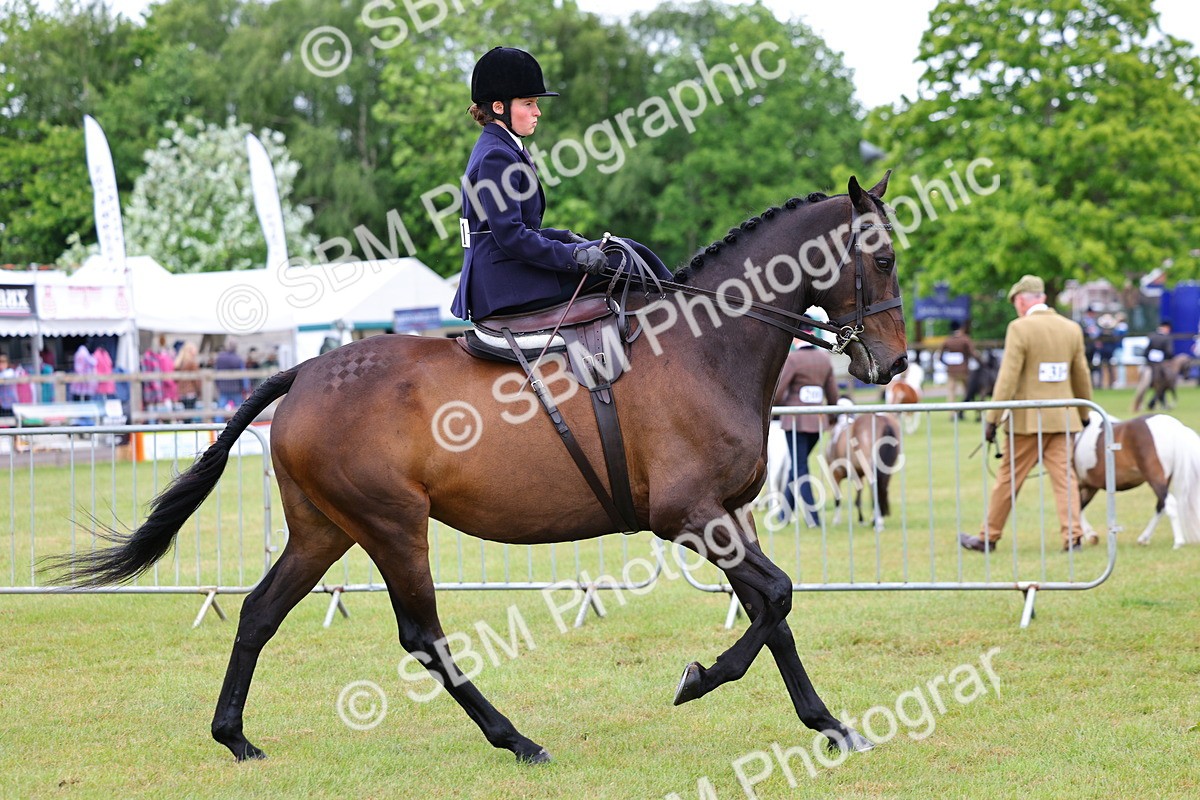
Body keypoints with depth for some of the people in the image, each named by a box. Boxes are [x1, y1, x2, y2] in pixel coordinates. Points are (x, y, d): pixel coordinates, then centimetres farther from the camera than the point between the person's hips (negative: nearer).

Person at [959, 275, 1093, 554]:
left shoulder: (1020, 328, -11)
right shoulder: (1072, 328, 7)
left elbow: (1008, 378, -14)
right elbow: (1082, 377, 15)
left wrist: (992, 419, -12)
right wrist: (1084, 414, 28)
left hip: (1027, 419, -4)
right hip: (1062, 417, 4)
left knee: (1008, 478, 5)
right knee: (1064, 476, 4)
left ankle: (988, 538, 15)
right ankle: (1072, 536, -6)